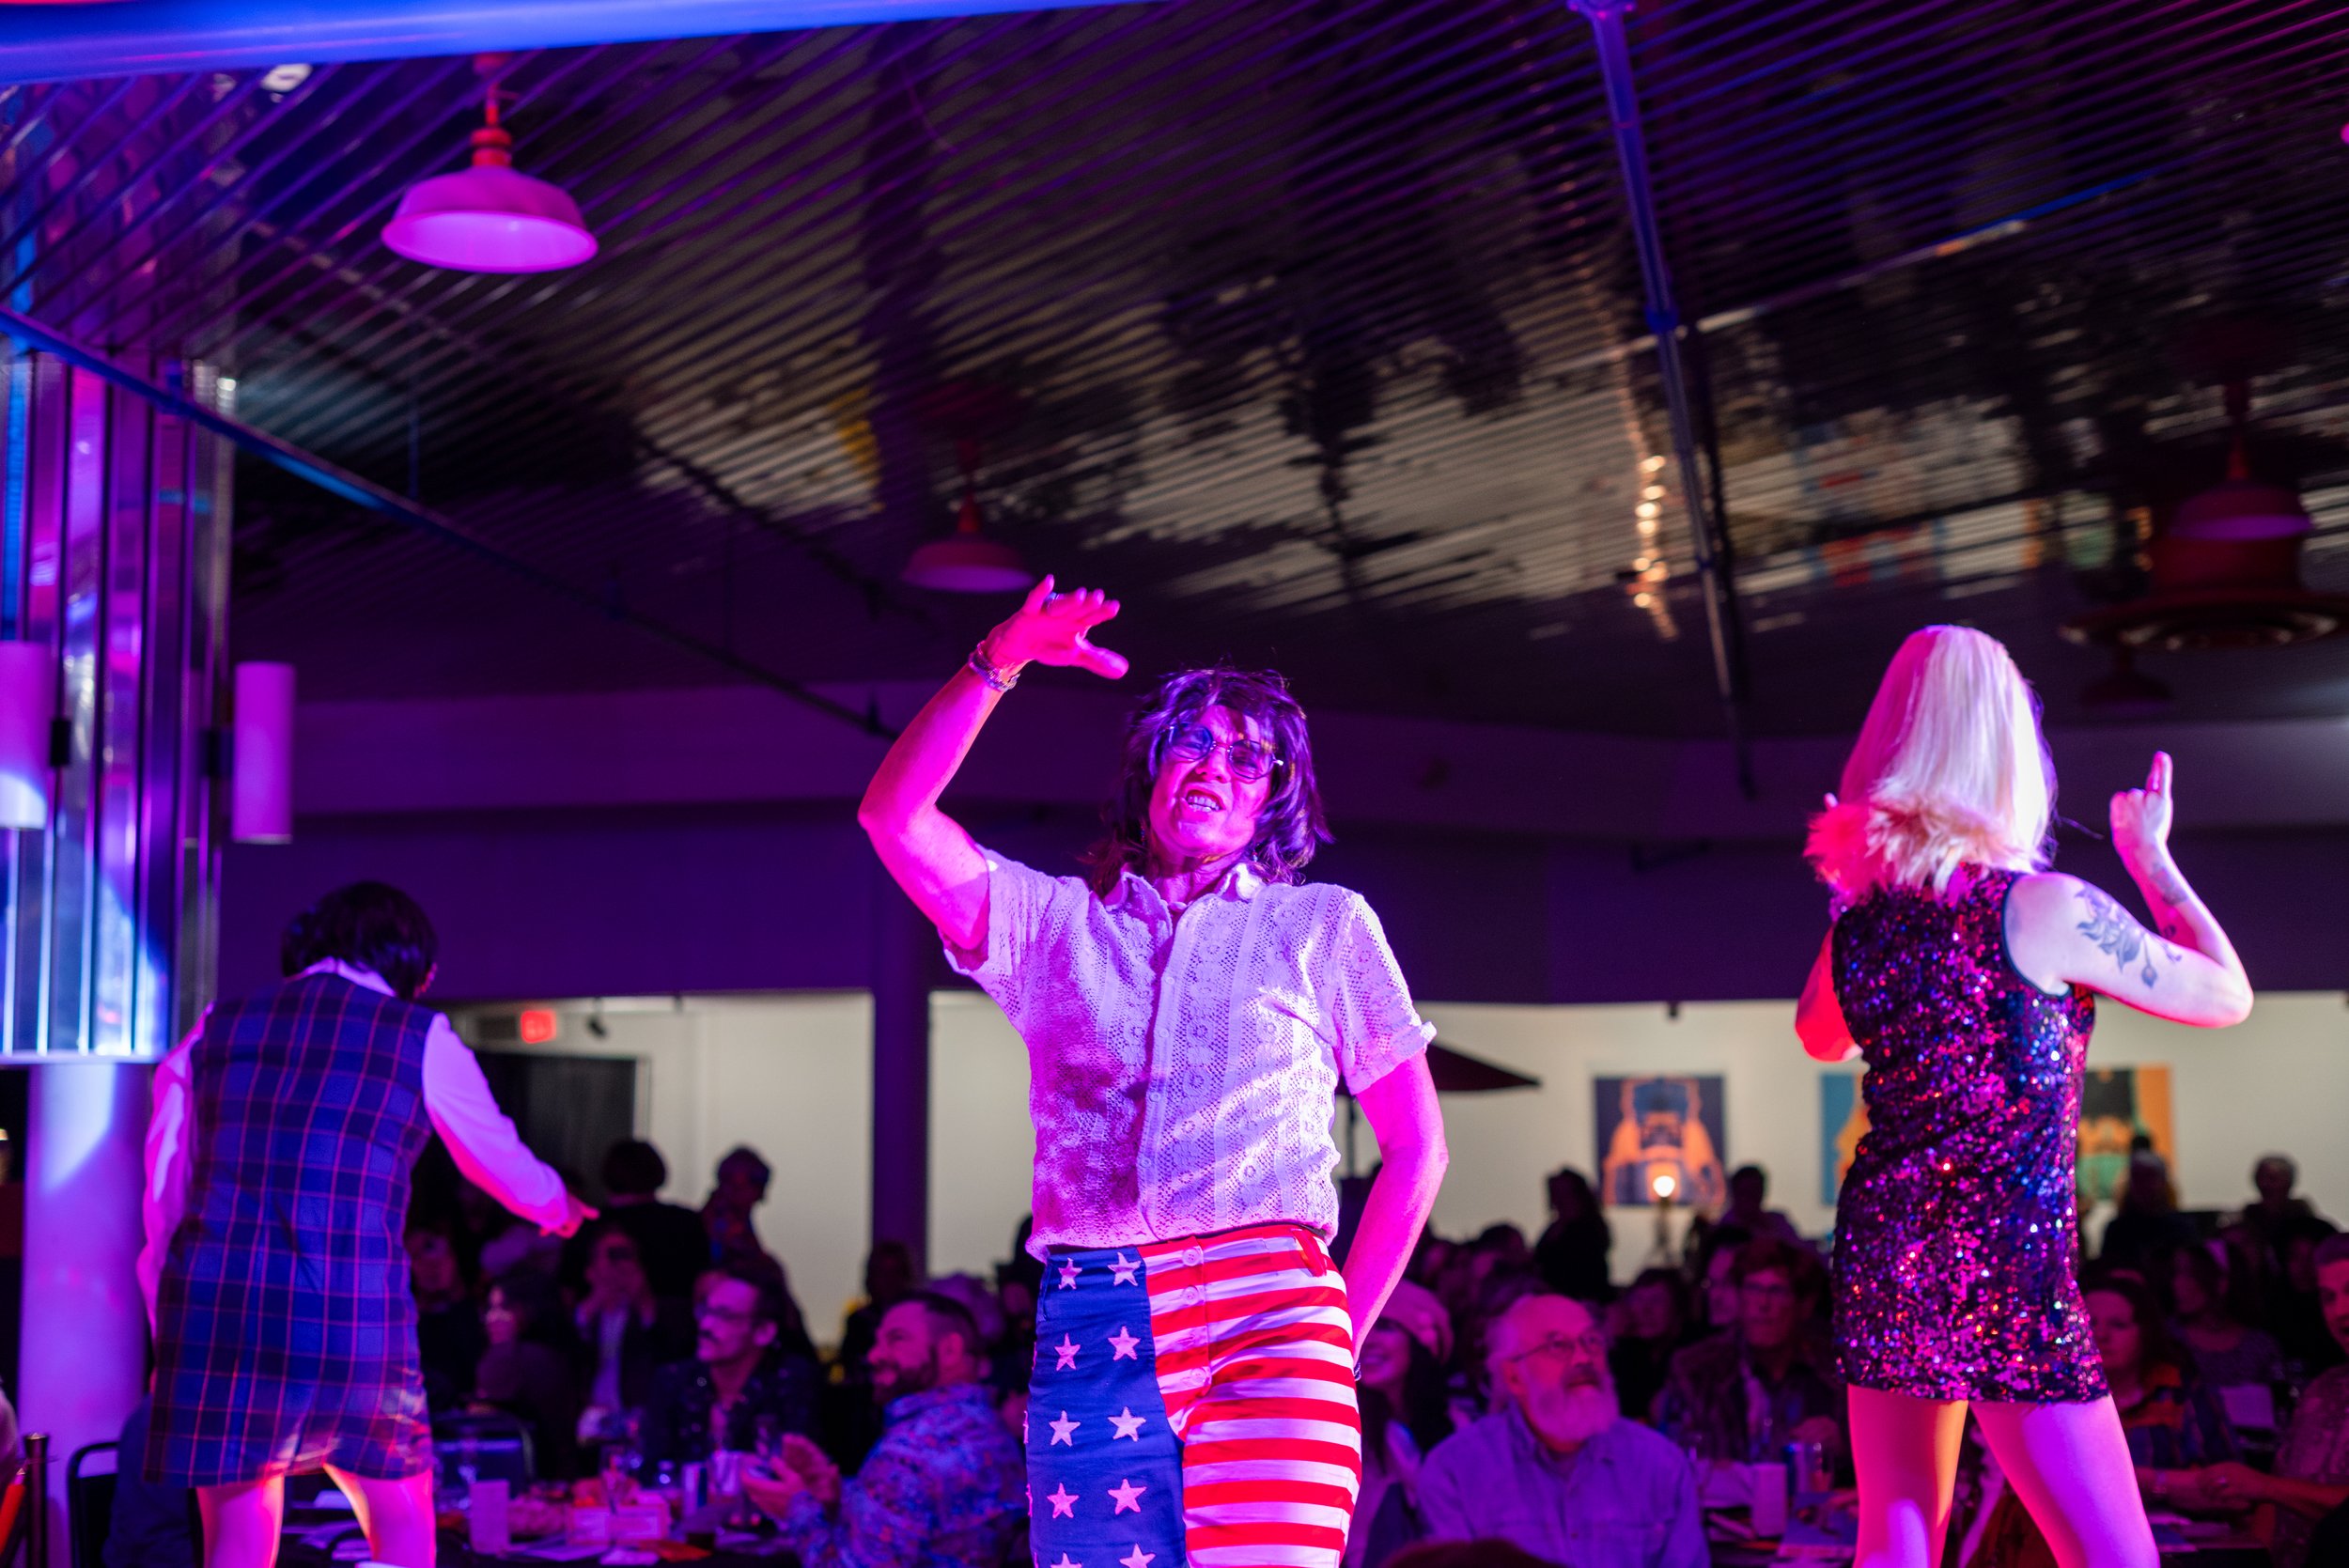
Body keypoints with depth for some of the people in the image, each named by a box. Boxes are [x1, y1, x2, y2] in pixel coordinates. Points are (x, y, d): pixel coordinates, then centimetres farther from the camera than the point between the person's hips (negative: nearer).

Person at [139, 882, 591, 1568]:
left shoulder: (214, 1031, 14)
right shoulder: (420, 1038, 5)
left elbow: (162, 1201, 16)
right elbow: (504, 1163, 20)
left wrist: (169, 1326, 23)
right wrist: (558, 1205, 41)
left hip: (212, 1308, 3)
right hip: (350, 1321, -2)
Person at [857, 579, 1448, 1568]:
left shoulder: (1324, 925, 18)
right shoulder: (1054, 921, 20)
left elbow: (1415, 1147, 17)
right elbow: (893, 817, 7)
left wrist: (1340, 1335, 10)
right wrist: (999, 663, -2)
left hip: (1267, 1309, -1)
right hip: (1089, 1327, 2)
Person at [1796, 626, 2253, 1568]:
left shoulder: (1860, 916, 3)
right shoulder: (2045, 909, -12)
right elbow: (2227, 996, 1)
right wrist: (2148, 855, 12)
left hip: (1880, 1257, 6)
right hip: (2009, 1271, -6)